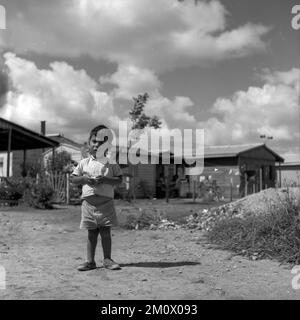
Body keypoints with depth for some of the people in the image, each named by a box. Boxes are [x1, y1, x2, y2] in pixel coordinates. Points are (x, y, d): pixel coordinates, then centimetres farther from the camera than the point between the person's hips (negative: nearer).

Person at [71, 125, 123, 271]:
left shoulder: (111, 163, 4)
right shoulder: (84, 163, 9)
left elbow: (119, 180, 0)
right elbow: (73, 179, 11)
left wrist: (105, 179, -15)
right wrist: (84, 178, -8)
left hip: (106, 200, -1)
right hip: (89, 200, 1)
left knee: (105, 232, 2)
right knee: (92, 233, 7)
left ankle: (107, 259, 14)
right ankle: (90, 261, 14)